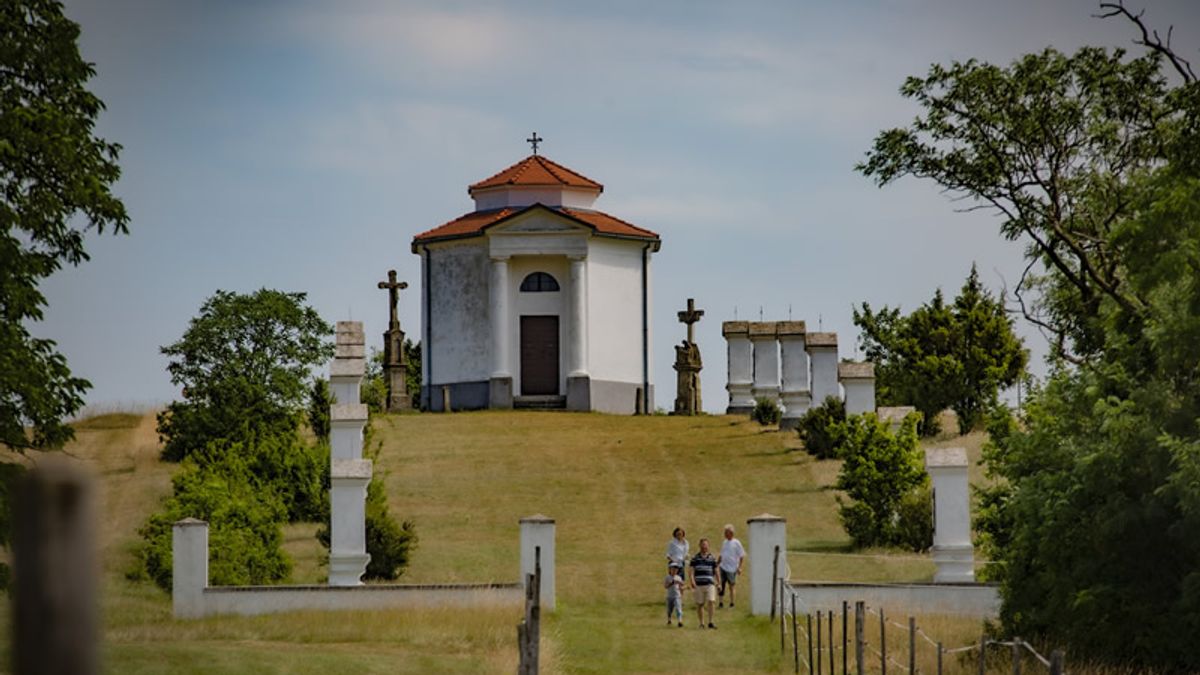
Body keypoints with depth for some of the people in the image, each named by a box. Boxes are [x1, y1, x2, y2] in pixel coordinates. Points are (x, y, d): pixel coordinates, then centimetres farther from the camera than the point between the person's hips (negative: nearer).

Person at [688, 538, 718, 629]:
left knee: (711, 602, -16)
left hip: (710, 584, 0)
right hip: (699, 584, 0)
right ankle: (701, 623, 16)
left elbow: (716, 571, 15)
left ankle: (710, 622, -10)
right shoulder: (695, 558, 6)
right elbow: (692, 571, -1)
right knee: (699, 604, 4)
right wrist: (692, 581, -17)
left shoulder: (712, 558, 9)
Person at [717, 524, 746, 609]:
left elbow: (742, 556, -7)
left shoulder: (736, 543, -6)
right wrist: (717, 564, 17)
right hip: (723, 567, 6)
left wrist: (739, 567, -13)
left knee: (731, 586, 3)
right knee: (721, 585, 0)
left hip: (732, 569, -6)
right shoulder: (724, 543, 13)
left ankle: (732, 603, 13)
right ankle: (721, 602, 6)